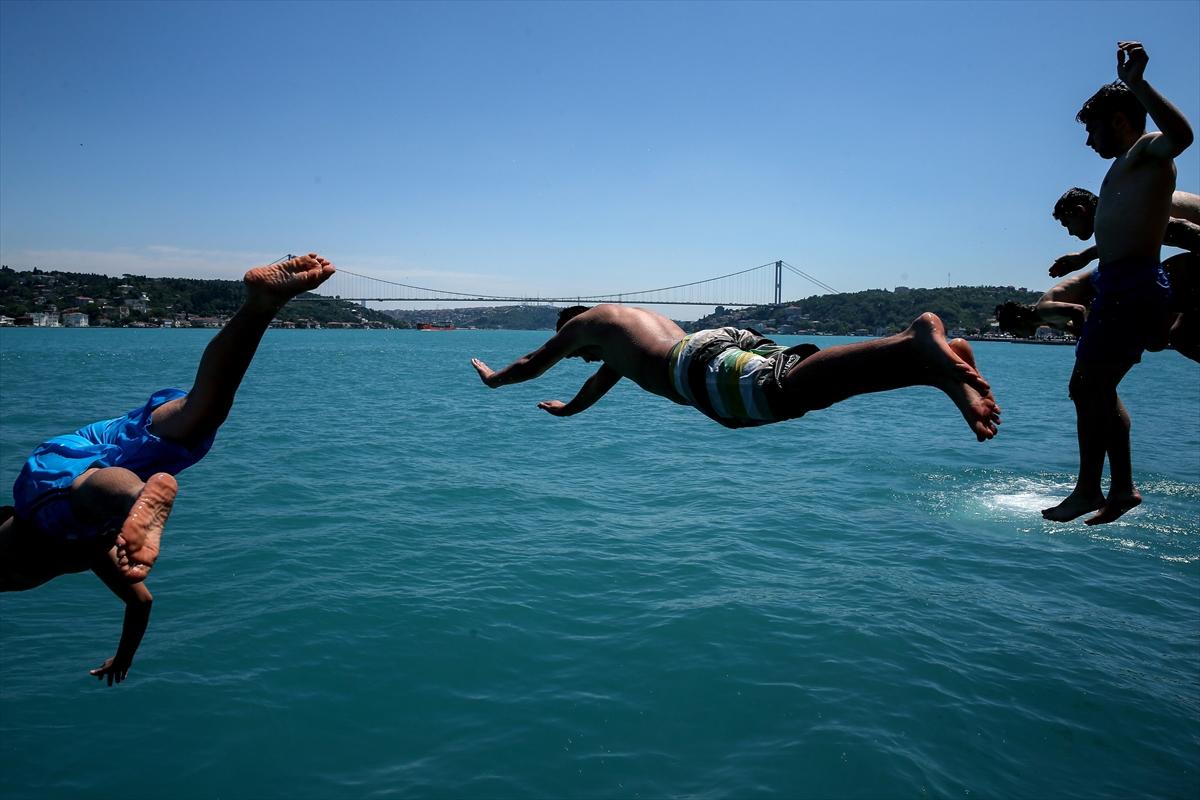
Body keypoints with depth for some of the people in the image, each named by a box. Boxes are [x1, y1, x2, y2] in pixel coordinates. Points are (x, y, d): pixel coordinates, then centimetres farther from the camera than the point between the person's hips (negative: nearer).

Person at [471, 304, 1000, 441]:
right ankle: (933, 353, -30)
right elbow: (603, 380, 65)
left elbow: (533, 365, 42)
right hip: (734, 338, 8)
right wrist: (567, 408, 81)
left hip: (700, 364, -8)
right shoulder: (637, 320, 48)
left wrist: (493, 378, 63)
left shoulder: (586, 322, 28)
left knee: (786, 389, -32)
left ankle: (921, 352, -51)